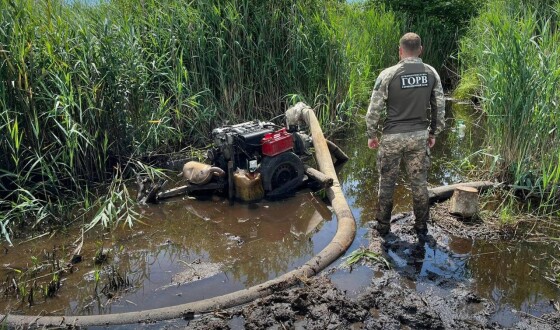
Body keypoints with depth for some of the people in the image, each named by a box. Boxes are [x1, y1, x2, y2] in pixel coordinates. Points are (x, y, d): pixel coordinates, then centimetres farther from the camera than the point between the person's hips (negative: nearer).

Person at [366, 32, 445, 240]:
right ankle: (421, 227, 24)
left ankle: (383, 226, 23)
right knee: (419, 182, 13)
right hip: (420, 136, 3)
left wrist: (371, 134, 4)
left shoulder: (388, 74, -12)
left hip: (392, 137, -3)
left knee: (387, 182, 11)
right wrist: (434, 133, 17)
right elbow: (439, 107, 5)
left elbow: (375, 109, -9)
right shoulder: (431, 73, -1)